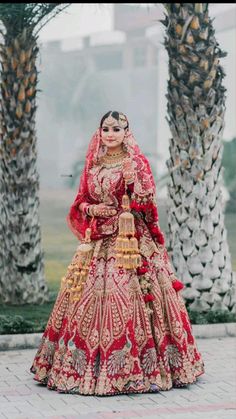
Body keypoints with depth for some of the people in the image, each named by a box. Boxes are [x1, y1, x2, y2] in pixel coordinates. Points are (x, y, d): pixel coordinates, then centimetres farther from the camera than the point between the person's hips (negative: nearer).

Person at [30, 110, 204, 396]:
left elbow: (146, 201, -5)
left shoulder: (137, 162, 1)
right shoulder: (93, 165, 14)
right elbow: (80, 201, 17)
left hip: (130, 240, -5)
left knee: (126, 298, -10)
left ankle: (136, 367, -5)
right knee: (92, 296, 1)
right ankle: (89, 363, 8)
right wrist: (92, 209, -2)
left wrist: (133, 178, -19)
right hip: (97, 241, 5)